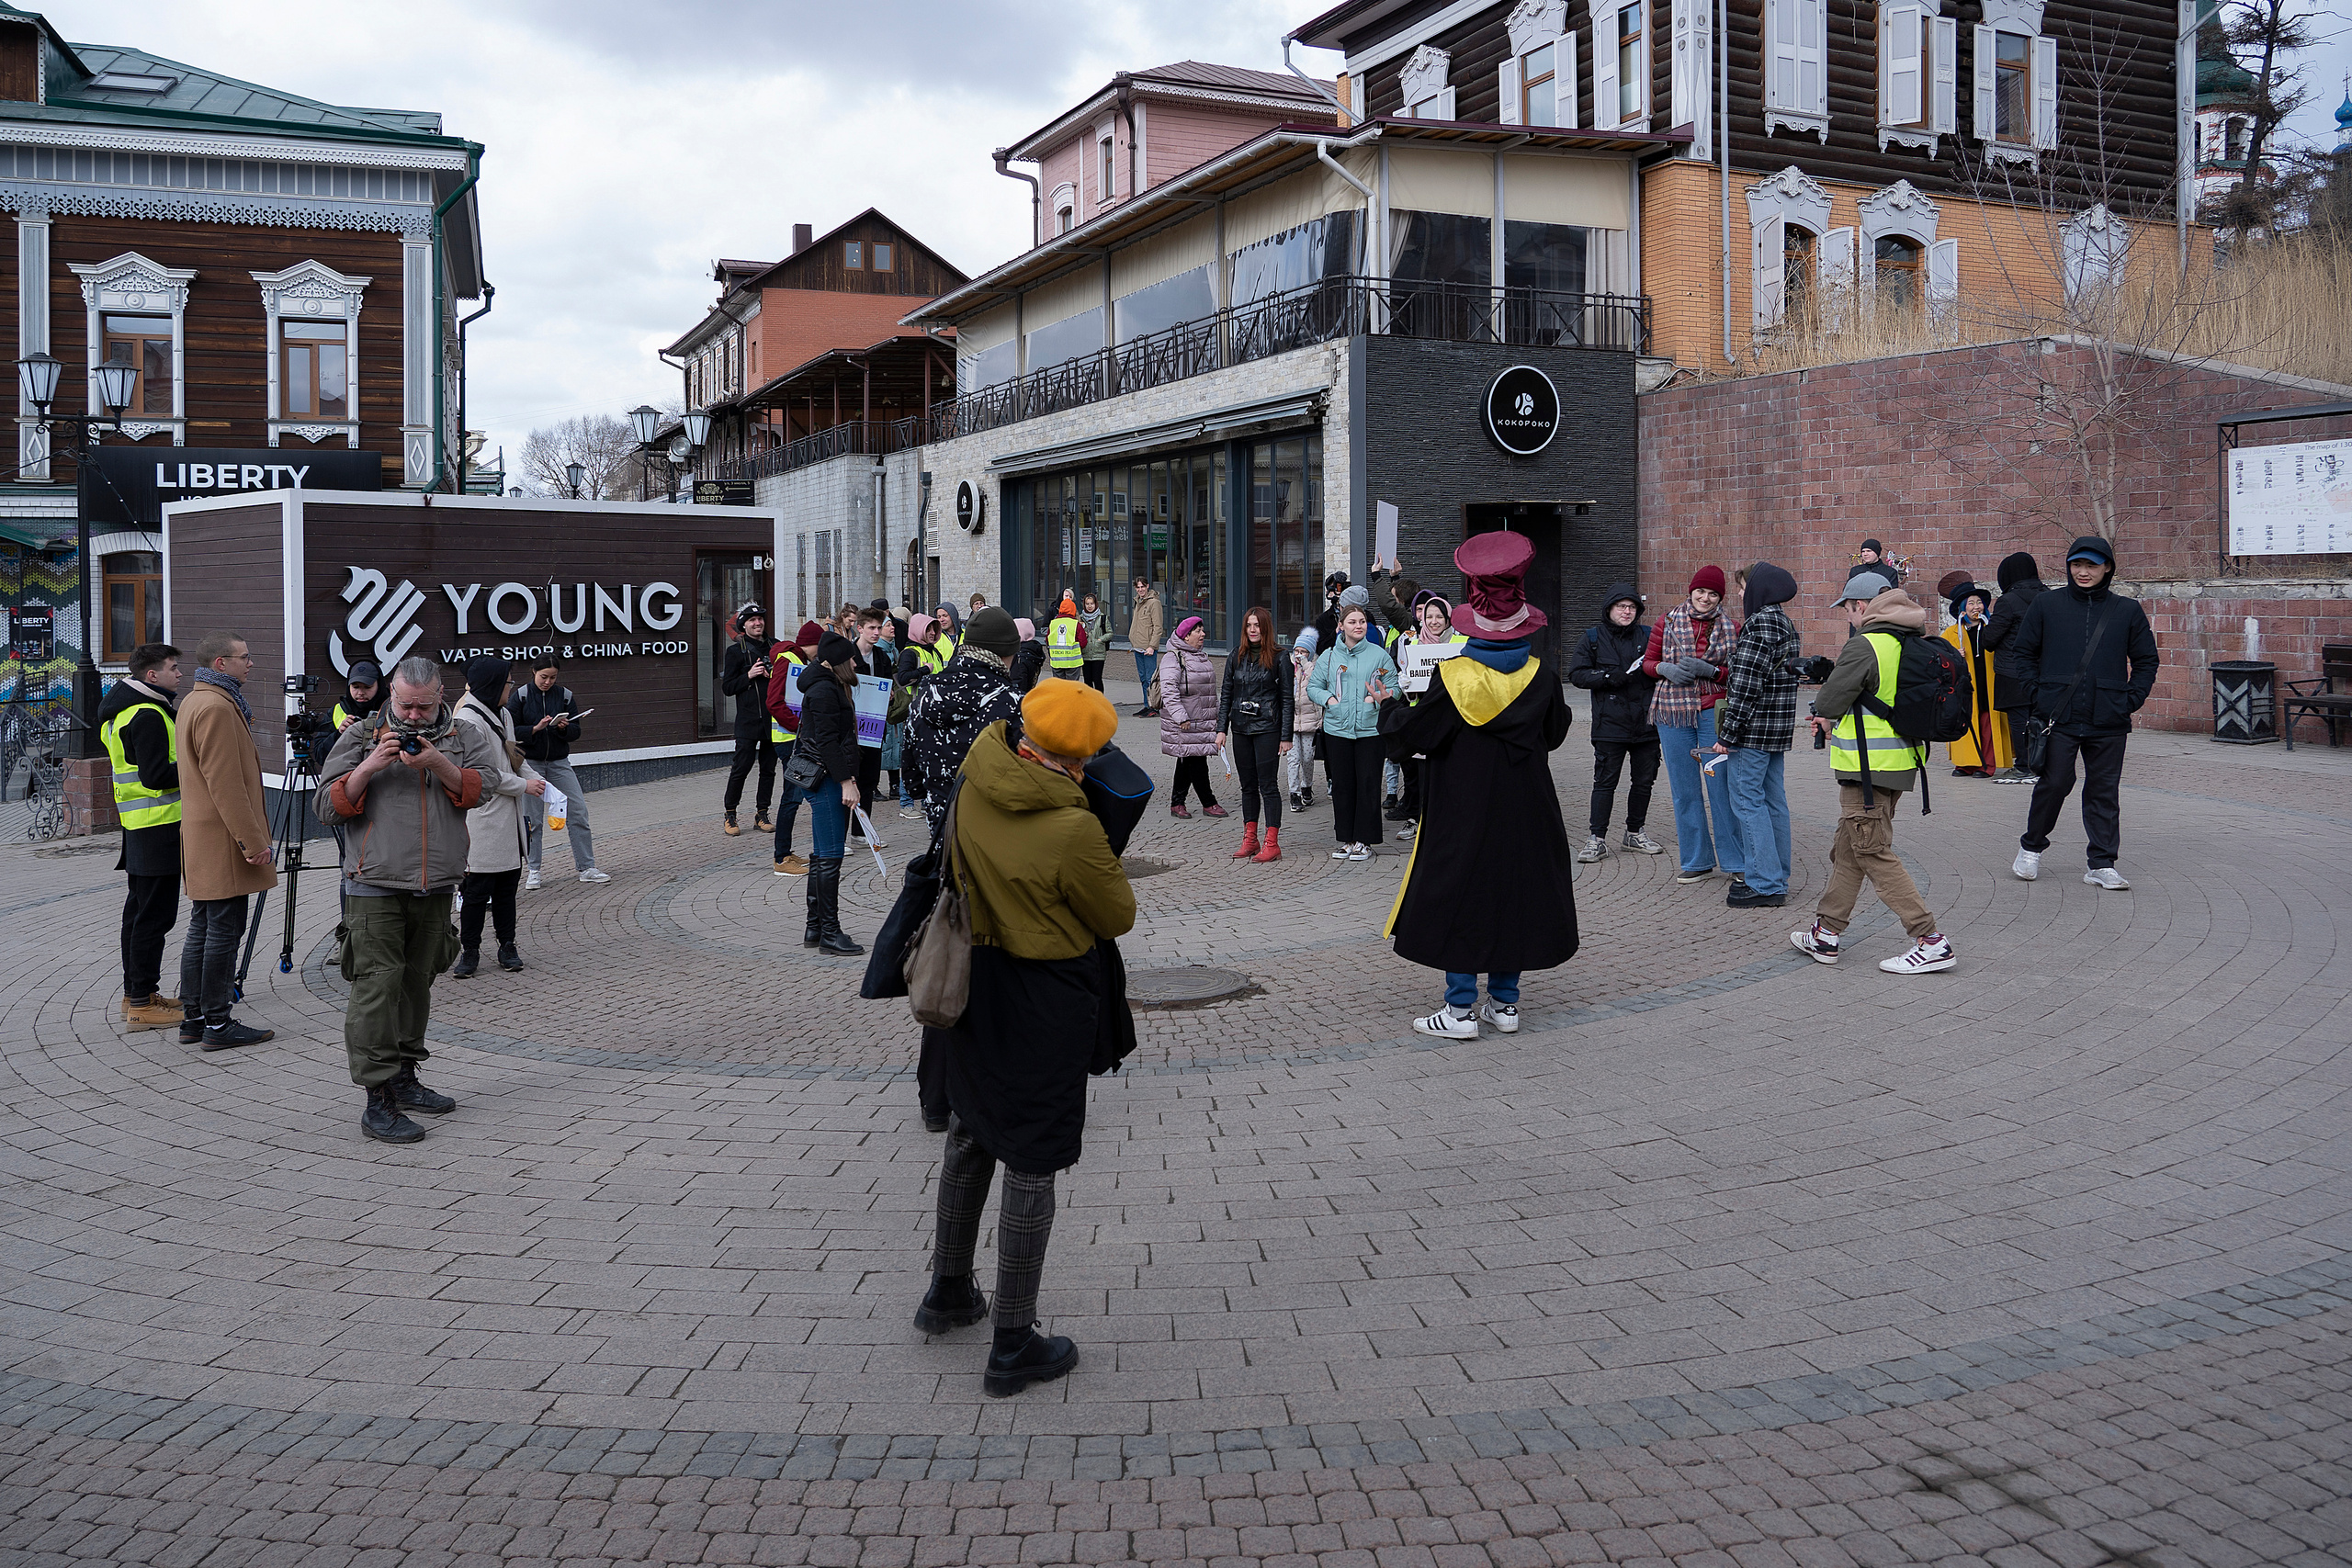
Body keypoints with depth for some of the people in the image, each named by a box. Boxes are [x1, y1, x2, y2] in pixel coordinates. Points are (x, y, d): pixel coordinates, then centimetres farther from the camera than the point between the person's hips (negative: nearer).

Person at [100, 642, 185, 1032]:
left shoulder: (120, 711, 17)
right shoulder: (148, 715, -16)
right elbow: (156, 776, -22)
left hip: (138, 826, 11)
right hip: (159, 827, -11)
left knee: (139, 909, 16)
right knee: (155, 915, -7)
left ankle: (136, 993, 24)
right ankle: (142, 1004, -5)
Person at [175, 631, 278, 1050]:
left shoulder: (192, 702, 17)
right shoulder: (216, 707, -18)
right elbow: (226, 784, -22)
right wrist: (252, 841, -21)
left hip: (201, 840, 11)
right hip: (223, 841, -11)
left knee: (201, 929, 14)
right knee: (224, 931, -5)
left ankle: (193, 1018, 20)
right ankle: (217, 1025, -1)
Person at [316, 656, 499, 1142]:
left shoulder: (465, 737, 9)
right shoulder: (360, 738, 5)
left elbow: (486, 789, -8)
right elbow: (328, 807, -1)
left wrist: (438, 763, -20)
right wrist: (369, 767, -14)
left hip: (435, 889, 3)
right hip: (375, 888, -3)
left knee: (416, 984, 14)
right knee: (377, 987, -10)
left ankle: (404, 1079, 27)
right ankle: (378, 1100, -9)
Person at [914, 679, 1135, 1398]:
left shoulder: (976, 790, -7)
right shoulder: (1073, 830, -27)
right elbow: (1119, 918, -12)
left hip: (974, 983, 7)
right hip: (1045, 1003, -7)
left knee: (972, 1136, 25)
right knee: (1031, 1165, 4)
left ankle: (948, 1292, 42)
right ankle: (1013, 1347, 16)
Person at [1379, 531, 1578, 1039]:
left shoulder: (1453, 676, -15)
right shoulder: (1540, 675, -3)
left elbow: (1409, 735, -9)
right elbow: (1555, 732, 12)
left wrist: (1389, 703, 9)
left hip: (1463, 811, -4)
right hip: (1524, 812, 4)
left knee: (1458, 897, 3)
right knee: (1514, 894, 13)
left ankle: (1461, 1009, 4)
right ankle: (1504, 1002, 18)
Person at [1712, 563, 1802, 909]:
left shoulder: (1759, 625, -17)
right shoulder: (1786, 624, 14)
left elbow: (1746, 687, -21)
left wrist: (1727, 735, -18)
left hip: (1753, 729, -10)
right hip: (1779, 729, 10)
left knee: (1747, 802, -5)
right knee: (1773, 802, 13)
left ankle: (1765, 885, -5)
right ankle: (1775, 878, 20)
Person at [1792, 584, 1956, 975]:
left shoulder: (1863, 647, -17)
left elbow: (1826, 707, -12)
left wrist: (1825, 722, 11)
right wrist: (1838, 723, 13)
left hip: (1868, 766, -9)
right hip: (1901, 762, 9)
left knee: (1874, 854, -4)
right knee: (1847, 848, 17)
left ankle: (1931, 941, -6)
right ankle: (1827, 933, 24)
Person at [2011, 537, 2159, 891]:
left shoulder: (2127, 610, 7)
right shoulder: (2047, 605, 5)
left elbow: (2146, 660, 14)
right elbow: (2023, 652, 10)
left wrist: (2131, 700, 2)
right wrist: (2036, 696, 1)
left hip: (2108, 719, 1)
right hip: (2058, 716, -1)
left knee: (2104, 790, 4)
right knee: (2054, 783, -3)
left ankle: (2101, 864, 11)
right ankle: (2031, 847, 18)